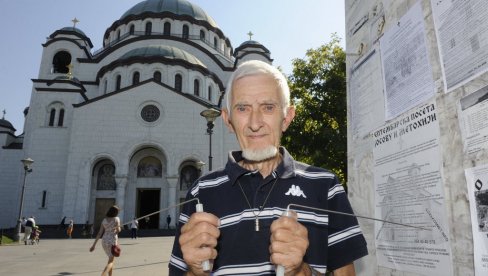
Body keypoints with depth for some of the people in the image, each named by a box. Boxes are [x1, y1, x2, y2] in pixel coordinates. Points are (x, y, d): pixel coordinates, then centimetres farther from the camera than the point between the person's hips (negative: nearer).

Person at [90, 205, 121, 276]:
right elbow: (118, 230, -11)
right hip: (112, 241, -6)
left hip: (104, 241, 6)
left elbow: (99, 233, -1)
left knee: (111, 259, 24)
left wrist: (94, 244, 0)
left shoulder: (104, 220, 4)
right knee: (110, 262, -4)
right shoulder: (116, 219, -8)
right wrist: (119, 228, 14)